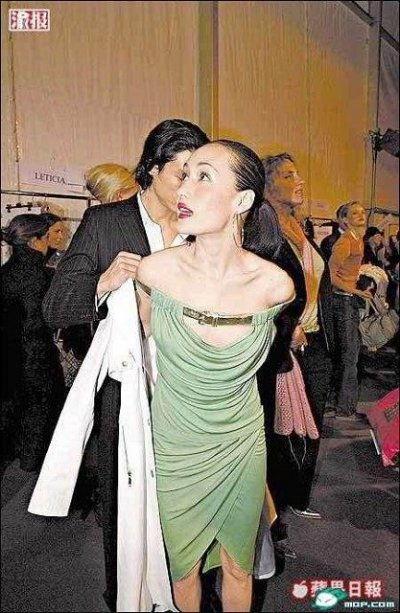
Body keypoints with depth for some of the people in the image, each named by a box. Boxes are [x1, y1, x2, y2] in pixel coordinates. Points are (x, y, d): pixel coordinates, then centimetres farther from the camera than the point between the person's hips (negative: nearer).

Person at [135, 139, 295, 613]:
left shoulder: (275, 285, -20)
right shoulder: (155, 271, -20)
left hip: (242, 444, 0)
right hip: (176, 448, 0)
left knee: (237, 568, 23)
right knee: (183, 569, 22)